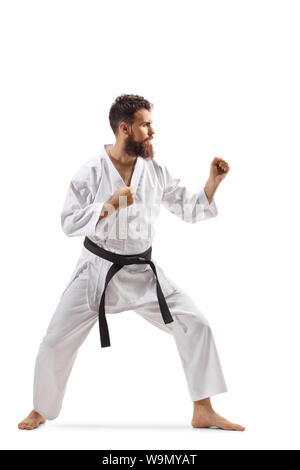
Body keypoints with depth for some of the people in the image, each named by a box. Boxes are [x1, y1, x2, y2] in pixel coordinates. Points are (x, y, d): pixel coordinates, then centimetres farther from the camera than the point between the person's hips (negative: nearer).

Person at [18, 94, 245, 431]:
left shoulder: (156, 172, 0)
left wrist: (213, 181, -9)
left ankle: (203, 411, 5)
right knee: (56, 342, -2)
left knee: (195, 326, -7)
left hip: (143, 273, 3)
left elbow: (191, 210, 6)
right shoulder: (92, 172, -10)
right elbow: (69, 223, -13)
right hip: (96, 272, -3)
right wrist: (110, 206, -24)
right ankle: (41, 411, 24)